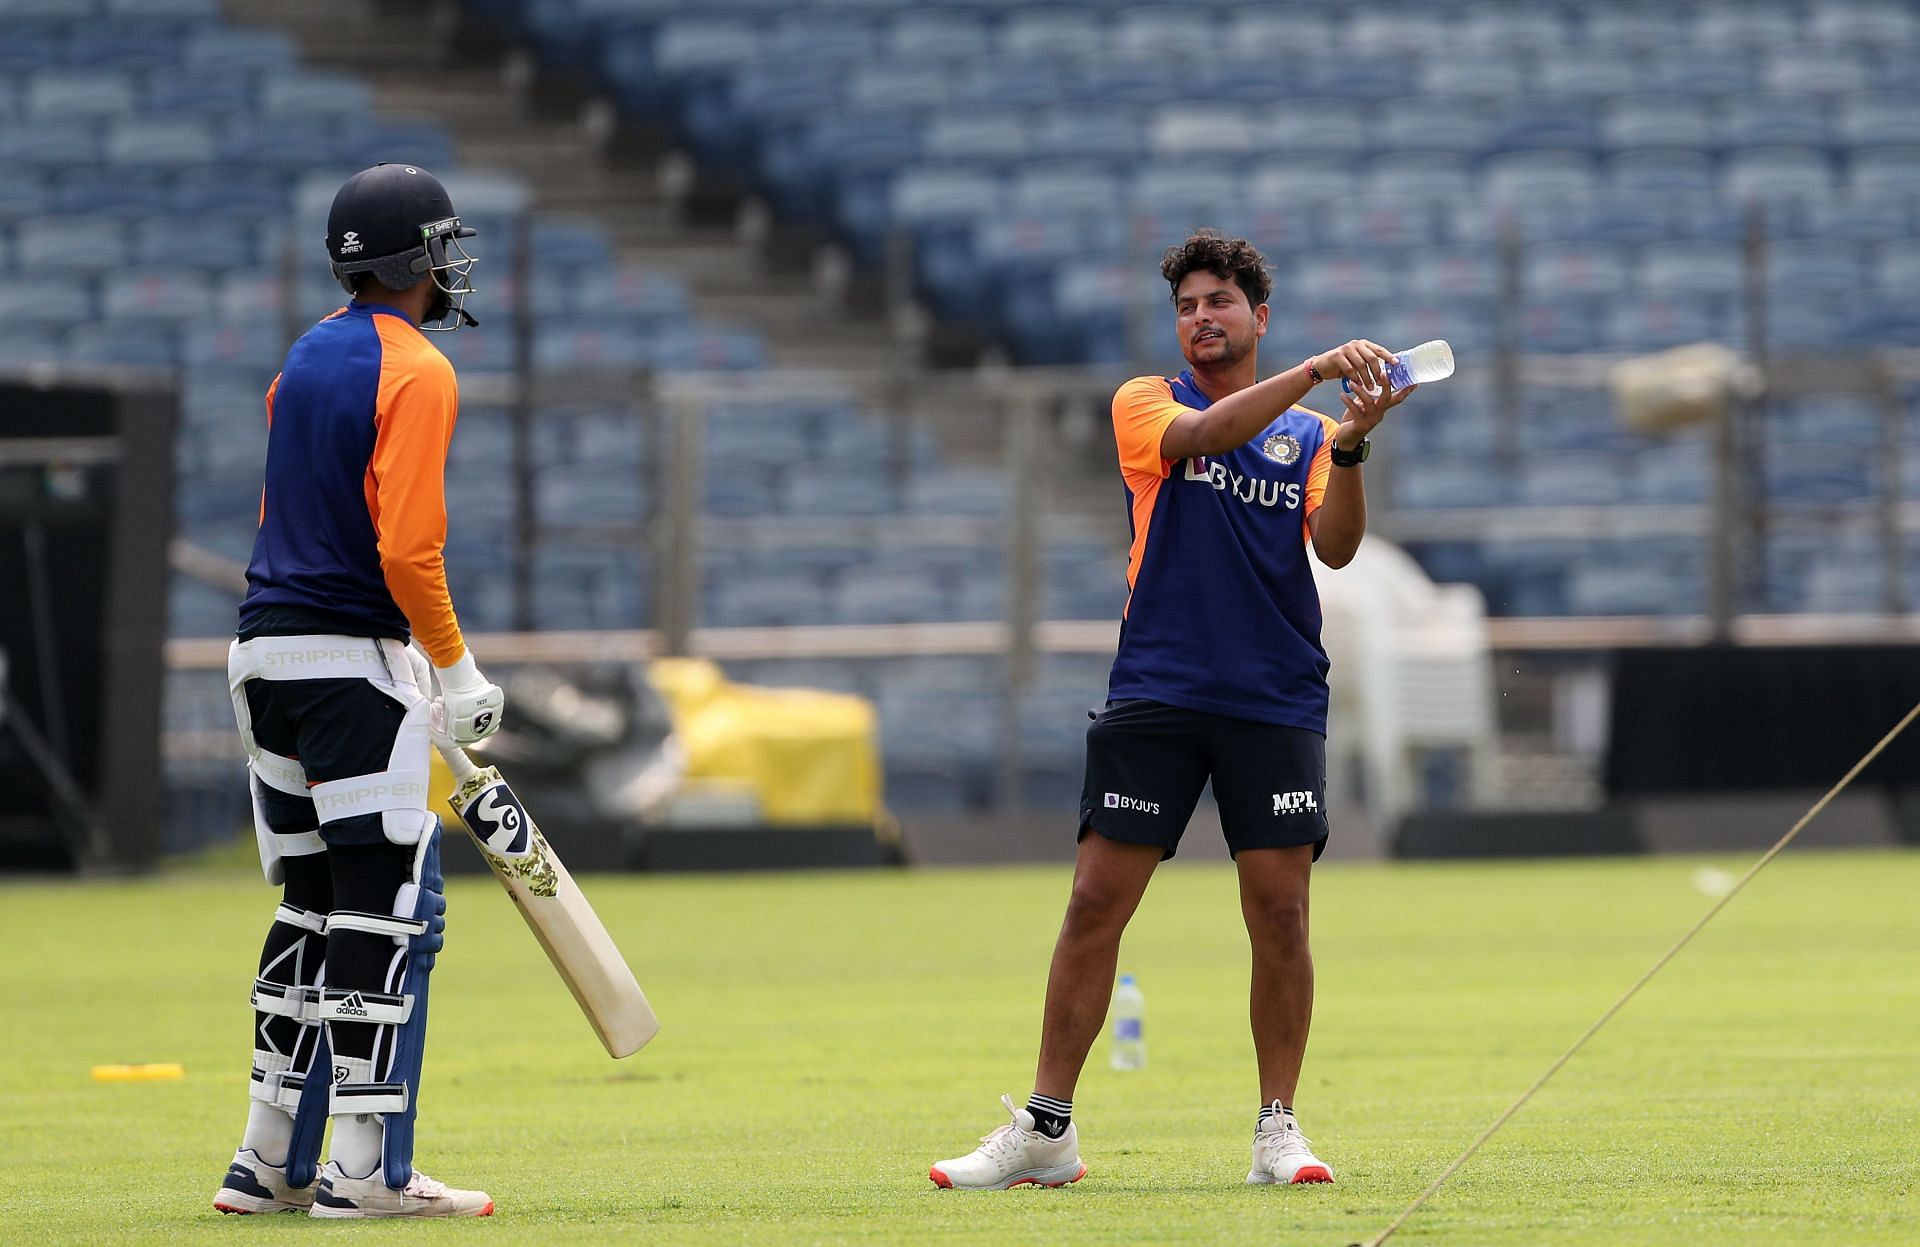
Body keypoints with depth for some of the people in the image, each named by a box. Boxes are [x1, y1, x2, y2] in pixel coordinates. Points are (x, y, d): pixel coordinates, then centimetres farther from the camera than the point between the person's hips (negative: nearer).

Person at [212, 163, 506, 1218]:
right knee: (387, 912, -5)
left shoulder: (305, 359, 14)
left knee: (315, 908, 14)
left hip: (266, 656, 9)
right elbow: (407, 550, -20)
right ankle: (366, 1172, -8)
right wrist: (456, 675, -10)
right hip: (354, 664, -9)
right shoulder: (415, 375, -12)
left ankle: (271, 1163, 16)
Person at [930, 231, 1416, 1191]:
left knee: (1279, 912, -3)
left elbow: (1335, 546, -4)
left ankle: (1277, 1128, 7)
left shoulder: (1310, 435, 12)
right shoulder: (1145, 404, 8)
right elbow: (1203, 434, -15)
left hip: (1276, 704, 1)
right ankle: (1046, 1129, 1)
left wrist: (1350, 444, -20)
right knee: (1096, 903, -4)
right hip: (1154, 695, -1)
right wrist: (1315, 371, -24)